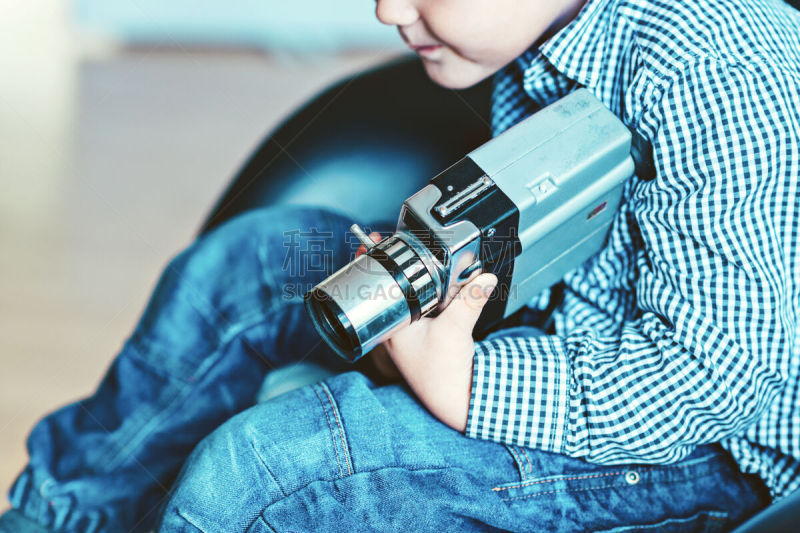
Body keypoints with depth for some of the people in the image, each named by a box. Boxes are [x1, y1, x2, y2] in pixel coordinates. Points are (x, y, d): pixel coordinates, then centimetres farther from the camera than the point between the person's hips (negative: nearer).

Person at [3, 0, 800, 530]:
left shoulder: (711, 76, -30)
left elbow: (712, 369, -29)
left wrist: (462, 388, -32)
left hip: (704, 446, -8)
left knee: (267, 465, -25)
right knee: (252, 255, 7)